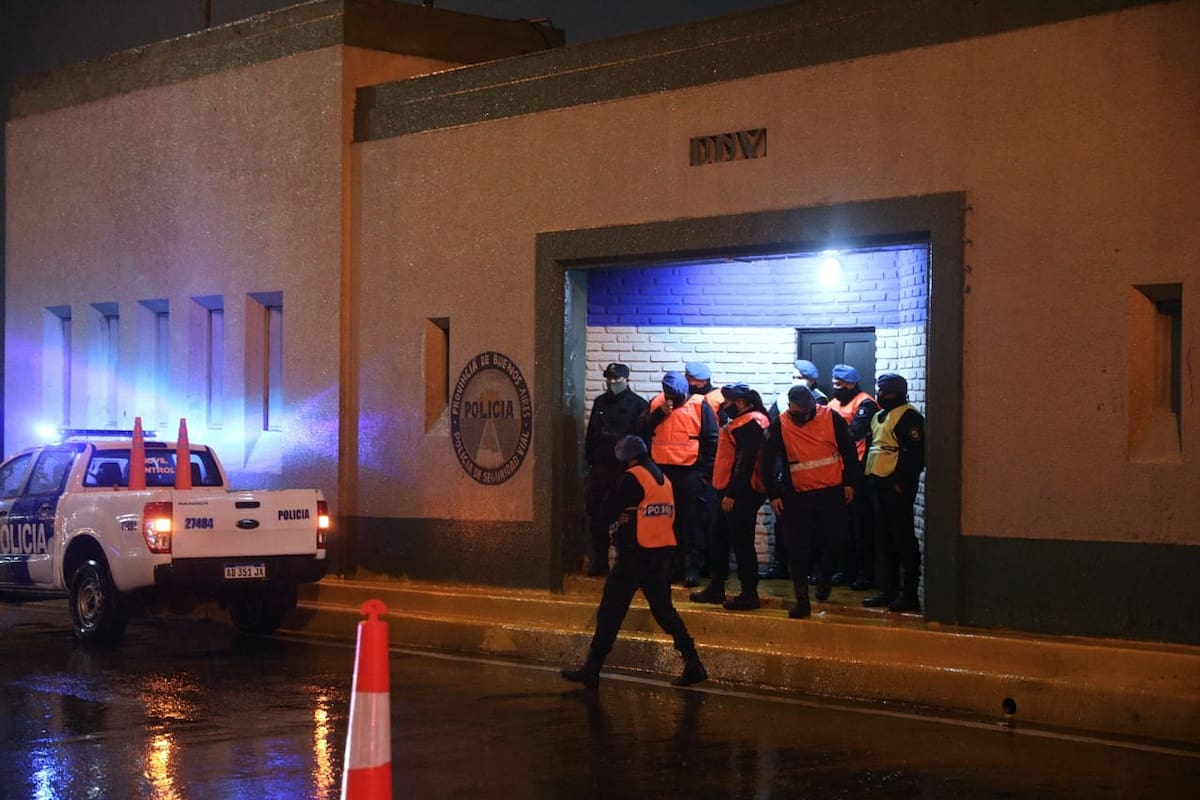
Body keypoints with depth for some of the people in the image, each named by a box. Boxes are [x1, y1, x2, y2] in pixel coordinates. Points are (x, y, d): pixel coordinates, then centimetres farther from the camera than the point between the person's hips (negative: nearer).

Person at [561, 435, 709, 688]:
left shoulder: (633, 477, -10)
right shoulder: (664, 479, 14)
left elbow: (609, 512, -11)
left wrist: (620, 515, 11)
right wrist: (630, 516, 10)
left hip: (634, 555, -7)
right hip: (662, 554, 7)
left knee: (610, 612, -1)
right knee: (664, 610, 13)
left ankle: (592, 669, 2)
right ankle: (693, 664, 4)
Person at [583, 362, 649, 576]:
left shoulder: (638, 404, -4)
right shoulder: (600, 403, 15)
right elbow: (591, 435, 19)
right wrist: (590, 460, 12)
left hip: (625, 468, -6)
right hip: (600, 467, 6)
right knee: (596, 515, 6)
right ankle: (598, 561, 13)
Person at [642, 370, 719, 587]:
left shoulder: (700, 406, -3)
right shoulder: (656, 404, 9)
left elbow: (711, 440, -4)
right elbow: (643, 433, 3)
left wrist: (706, 471, -8)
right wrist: (660, 414, -11)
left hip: (690, 472, -4)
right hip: (662, 471, 4)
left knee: (692, 522, -3)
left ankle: (692, 568, -1)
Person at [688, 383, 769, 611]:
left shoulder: (749, 424, -16)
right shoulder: (744, 421, 18)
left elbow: (745, 463, -22)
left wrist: (731, 494, -22)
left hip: (742, 494, -11)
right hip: (733, 492, 11)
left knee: (741, 543, -5)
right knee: (717, 537, 16)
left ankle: (749, 594, 1)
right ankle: (716, 588, 24)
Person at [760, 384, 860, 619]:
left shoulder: (831, 418, -5)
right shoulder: (779, 425, -5)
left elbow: (849, 450, 4)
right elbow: (767, 461, 0)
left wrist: (850, 483, 2)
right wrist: (773, 494, -3)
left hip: (832, 492, 0)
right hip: (797, 496, 0)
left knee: (832, 542, 7)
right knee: (798, 550, 0)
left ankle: (825, 578, 37)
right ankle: (802, 600, 6)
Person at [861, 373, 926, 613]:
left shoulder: (908, 416, -11)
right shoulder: (879, 416, 19)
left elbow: (915, 453, -18)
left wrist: (902, 481, -21)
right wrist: (870, 479, 17)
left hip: (897, 486, -10)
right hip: (879, 484, 10)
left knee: (903, 539, -6)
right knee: (883, 540, 12)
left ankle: (909, 595, -2)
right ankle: (888, 590, 19)